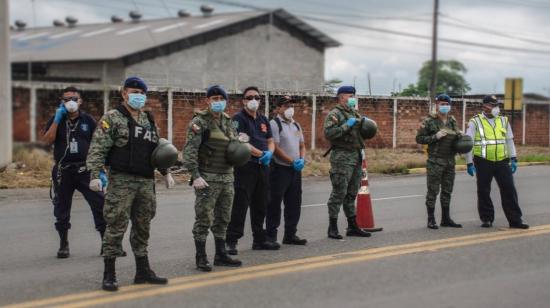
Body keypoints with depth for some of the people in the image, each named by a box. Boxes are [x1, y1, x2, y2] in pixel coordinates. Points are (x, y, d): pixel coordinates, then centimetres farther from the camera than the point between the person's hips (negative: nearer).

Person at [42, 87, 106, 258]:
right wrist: (57, 119, -12)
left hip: (85, 169, -1)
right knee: (62, 210, 8)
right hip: (63, 171, 1)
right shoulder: (56, 120, 8)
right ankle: (64, 245, 21)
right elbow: (47, 140, -8)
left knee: (99, 205, -7)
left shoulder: (88, 120, 7)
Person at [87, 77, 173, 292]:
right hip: (122, 180, -6)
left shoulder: (149, 120, 17)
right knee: (116, 226, -7)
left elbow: (157, 148, 26)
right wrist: (95, 175, -18)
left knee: (142, 226, 12)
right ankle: (109, 275, 0)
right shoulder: (112, 118, -4)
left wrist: (166, 173, 20)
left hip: (146, 181, 6)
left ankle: (143, 271, 21)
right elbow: (98, 148, -10)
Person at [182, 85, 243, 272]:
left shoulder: (229, 122, 13)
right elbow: (189, 151, -16)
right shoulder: (199, 122, -8)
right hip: (207, 178, -7)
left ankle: (221, 255, 22)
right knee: (204, 220, -3)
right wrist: (195, 176, -24)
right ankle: (201, 258, 5)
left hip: (227, 177, 7)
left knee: (223, 219, 12)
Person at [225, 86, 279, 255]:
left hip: (263, 167, 7)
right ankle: (231, 241, -5)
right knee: (240, 205, -8)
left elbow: (270, 141, 17)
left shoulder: (263, 120, 16)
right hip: (246, 167, -7)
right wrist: (262, 154, -17)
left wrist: (269, 153, -5)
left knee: (260, 205, 13)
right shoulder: (239, 119, -7)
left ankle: (259, 239, 23)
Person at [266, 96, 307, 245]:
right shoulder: (274, 124, -8)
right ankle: (271, 236, 2)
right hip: (280, 169, -7)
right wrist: (292, 162, -16)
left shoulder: (296, 125, 16)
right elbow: (275, 147, -15)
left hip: (296, 169, 7)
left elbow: (302, 145, 18)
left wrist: (302, 159, -2)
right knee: (275, 204, -3)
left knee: (294, 203, 10)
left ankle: (290, 234, 19)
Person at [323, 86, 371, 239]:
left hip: (356, 157, 8)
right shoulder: (335, 114, -7)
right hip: (342, 157, -8)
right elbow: (328, 133, -19)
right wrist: (347, 125, -19)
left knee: (352, 193, 13)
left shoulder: (355, 114, 20)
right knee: (339, 193, -7)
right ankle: (333, 228, -2)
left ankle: (352, 226, 20)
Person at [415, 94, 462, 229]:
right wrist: (435, 137, -18)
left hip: (450, 161, 6)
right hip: (435, 161, -6)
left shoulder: (452, 121, 12)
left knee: (447, 191, 11)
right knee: (433, 191, -3)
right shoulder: (429, 121, -6)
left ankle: (446, 218, 20)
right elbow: (419, 138, -7)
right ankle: (431, 220, 3)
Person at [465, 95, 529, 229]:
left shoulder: (504, 121, 11)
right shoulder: (475, 122, -1)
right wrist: (469, 163, -4)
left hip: (502, 162, 3)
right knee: (484, 192, 4)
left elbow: (509, 141, 17)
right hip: (483, 163, -3)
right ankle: (487, 219, 17)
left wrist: (513, 159, 10)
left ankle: (515, 220, 5)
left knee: (509, 190, 0)